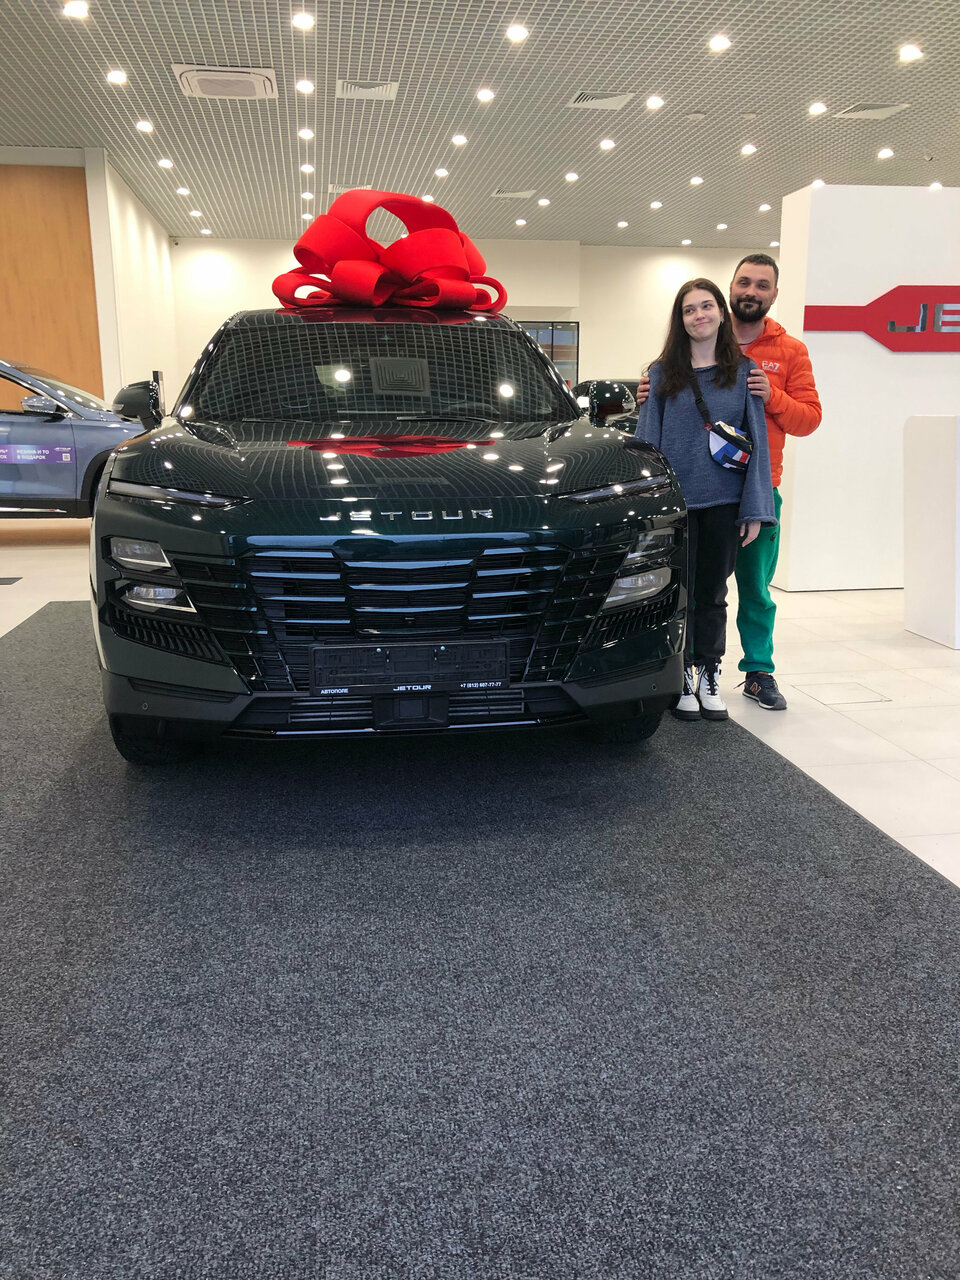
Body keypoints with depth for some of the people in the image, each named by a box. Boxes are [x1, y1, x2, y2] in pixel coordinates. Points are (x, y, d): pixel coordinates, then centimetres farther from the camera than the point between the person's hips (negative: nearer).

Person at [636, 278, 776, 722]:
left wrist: (755, 509, -3)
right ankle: (683, 679, 17)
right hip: (675, 501, -1)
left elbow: (757, 442, 4)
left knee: (712, 594, 10)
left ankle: (709, 677, 21)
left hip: (723, 502, 1)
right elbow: (647, 440, 4)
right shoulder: (662, 373, 5)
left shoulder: (744, 372, 6)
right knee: (679, 594, 5)